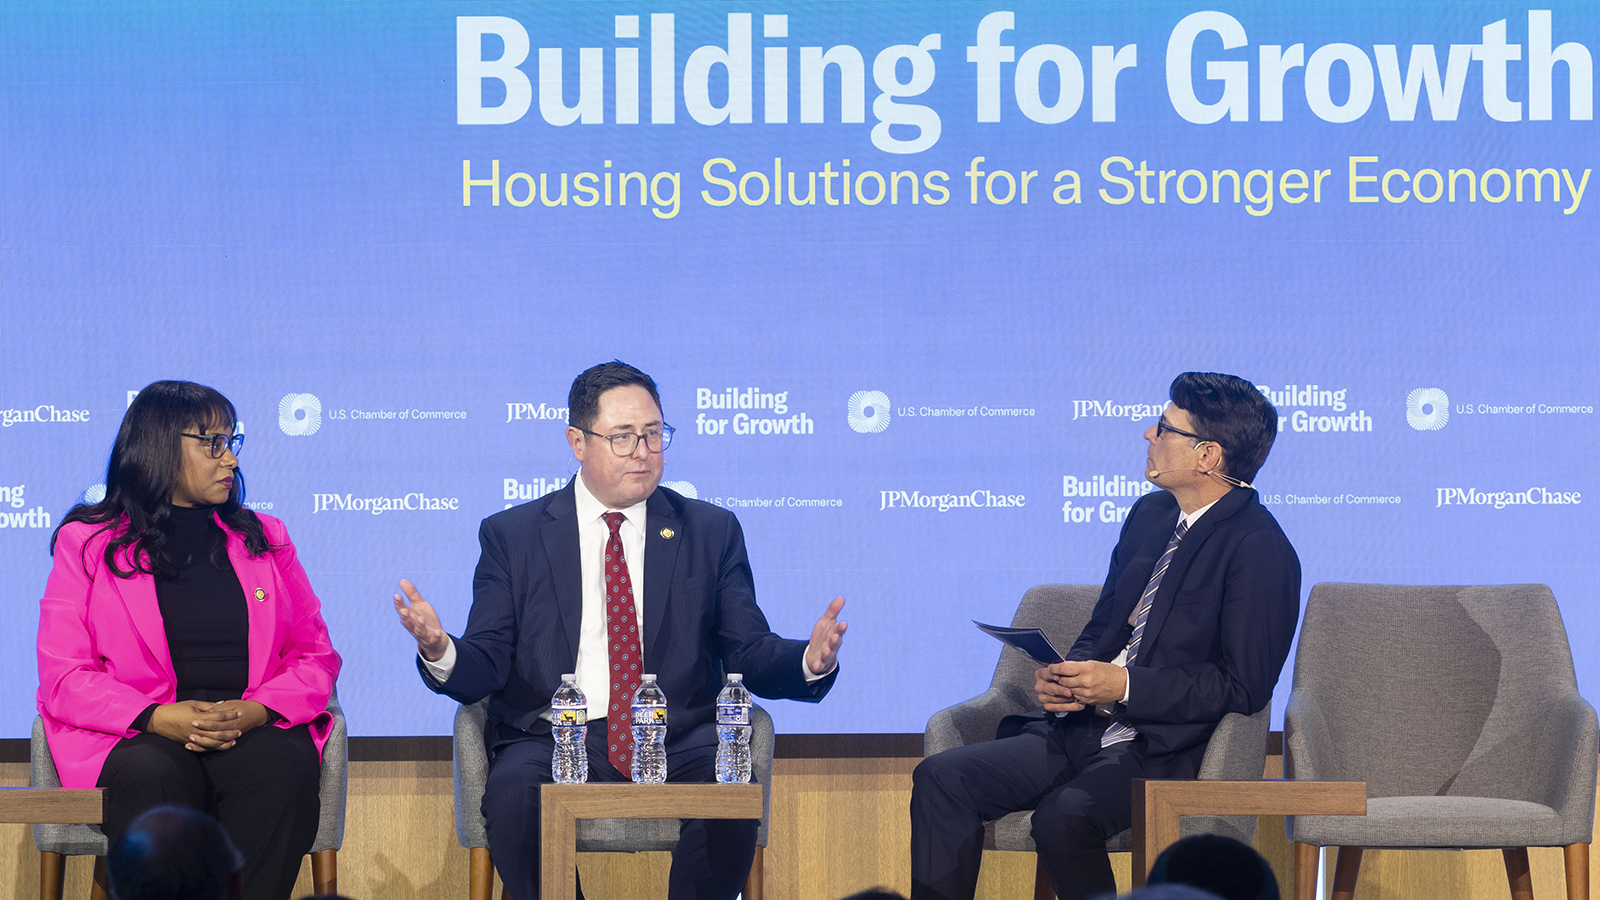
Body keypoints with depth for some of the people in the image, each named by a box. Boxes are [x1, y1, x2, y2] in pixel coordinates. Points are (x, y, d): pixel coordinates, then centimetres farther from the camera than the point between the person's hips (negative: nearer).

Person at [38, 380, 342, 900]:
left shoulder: (265, 539, 21)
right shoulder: (88, 543, 11)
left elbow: (315, 658, 15)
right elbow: (63, 678, 2)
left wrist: (256, 712, -8)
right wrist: (159, 718, -16)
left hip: (255, 727, 2)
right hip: (135, 736, -2)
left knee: (280, 772, -33)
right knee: (149, 778, -37)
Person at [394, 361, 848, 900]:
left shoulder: (712, 532, 15)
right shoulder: (513, 536, 11)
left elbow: (749, 655, 11)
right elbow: (486, 666, 5)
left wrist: (810, 661, -12)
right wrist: (441, 653, -19)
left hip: (680, 739, 1)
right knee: (514, 797, -33)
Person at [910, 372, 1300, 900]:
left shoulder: (1260, 550, -11)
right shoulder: (1150, 515, 15)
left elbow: (1243, 685, -15)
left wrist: (1124, 685, -19)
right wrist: (1065, 675, 0)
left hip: (1164, 753, -8)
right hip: (1083, 729, 8)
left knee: (1063, 816, -35)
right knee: (941, 778, -10)